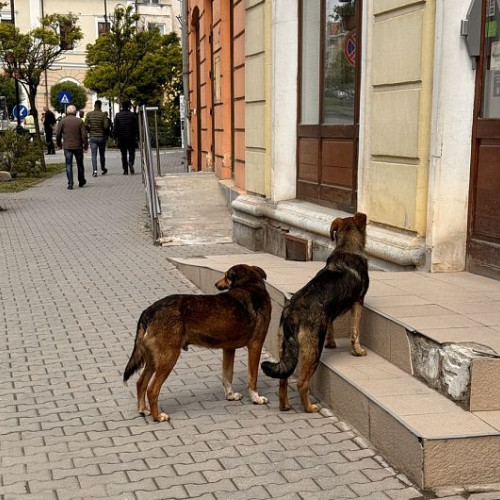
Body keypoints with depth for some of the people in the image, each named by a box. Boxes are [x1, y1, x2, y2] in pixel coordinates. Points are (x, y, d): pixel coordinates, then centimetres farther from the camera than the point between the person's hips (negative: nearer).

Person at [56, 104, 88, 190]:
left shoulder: (63, 121, -2)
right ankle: (81, 182, 27)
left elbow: (58, 134, 1)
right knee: (80, 164, 15)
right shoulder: (80, 121, -4)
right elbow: (84, 135, -7)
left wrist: (59, 144, 16)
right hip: (78, 146, 0)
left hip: (67, 147, 0)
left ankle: (70, 184, -5)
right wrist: (86, 145, 4)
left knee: (69, 165, 2)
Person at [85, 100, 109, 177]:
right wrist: (105, 133, 6)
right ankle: (103, 169, 28)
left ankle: (94, 170, -13)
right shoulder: (103, 114, -8)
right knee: (102, 154, 15)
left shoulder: (89, 114, -3)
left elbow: (86, 125, -6)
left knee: (94, 155, 0)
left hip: (92, 137, 0)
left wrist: (90, 131, 12)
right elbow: (106, 126, -14)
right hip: (101, 137, 0)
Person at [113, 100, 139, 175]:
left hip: (121, 138, 1)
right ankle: (130, 163, -21)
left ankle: (125, 170, 5)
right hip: (131, 138, -1)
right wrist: (137, 136, 5)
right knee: (131, 152, 9)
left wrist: (115, 137, 2)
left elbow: (115, 127, -2)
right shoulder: (133, 115, -2)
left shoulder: (118, 115, 0)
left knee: (123, 155, 8)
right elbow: (136, 127, -2)